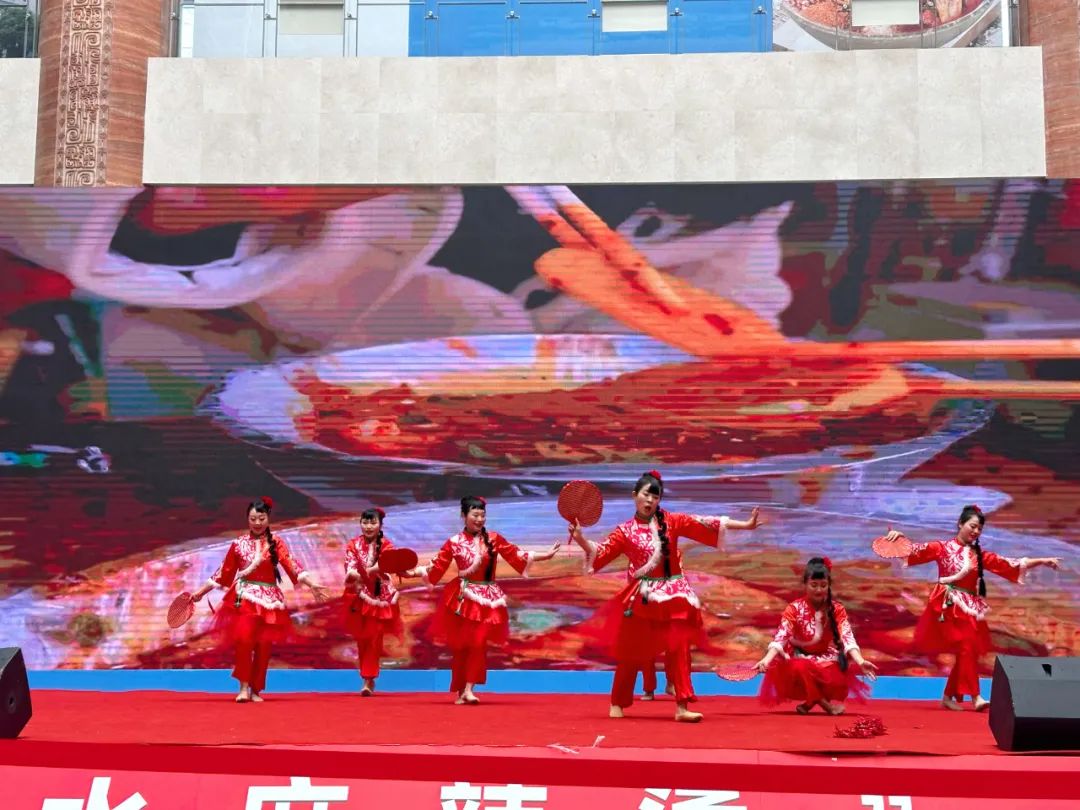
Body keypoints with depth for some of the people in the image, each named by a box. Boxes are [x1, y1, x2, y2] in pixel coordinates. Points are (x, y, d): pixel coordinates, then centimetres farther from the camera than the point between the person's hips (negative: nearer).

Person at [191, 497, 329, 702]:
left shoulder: (275, 543, 1)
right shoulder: (239, 544, 4)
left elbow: (292, 564, -10)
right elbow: (224, 572, 10)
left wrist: (312, 584, -23)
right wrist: (200, 592, 11)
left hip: (268, 599, 1)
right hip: (245, 597, -1)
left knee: (263, 646, 5)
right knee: (243, 639, -19)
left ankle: (256, 690, 19)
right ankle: (244, 686, -8)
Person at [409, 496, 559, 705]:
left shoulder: (493, 539, 1)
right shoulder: (454, 542, 0)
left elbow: (516, 554, 1)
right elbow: (437, 566, -1)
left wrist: (545, 555, -5)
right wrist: (414, 572, -12)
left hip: (487, 598, 0)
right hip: (462, 597, 0)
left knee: (478, 642, -9)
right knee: (459, 645, 5)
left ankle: (469, 689, -6)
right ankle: (460, 691, 18)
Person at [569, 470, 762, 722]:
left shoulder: (671, 521, 3)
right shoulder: (625, 531, 1)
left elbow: (703, 524, -2)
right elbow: (600, 553, -4)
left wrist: (745, 525, -8)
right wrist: (580, 538, -21)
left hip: (673, 595, 1)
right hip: (642, 598, -1)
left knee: (678, 650, -4)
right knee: (631, 653, 8)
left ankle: (682, 707, 0)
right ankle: (617, 704, 24)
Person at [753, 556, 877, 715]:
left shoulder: (836, 609, -6)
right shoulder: (794, 609, -11)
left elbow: (848, 637, -19)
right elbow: (780, 637, -22)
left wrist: (861, 662, -37)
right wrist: (767, 658, -40)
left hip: (827, 659, 2)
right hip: (801, 658, -2)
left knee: (839, 679, -30)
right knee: (798, 669, -37)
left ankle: (811, 700, -2)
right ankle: (825, 703, -15)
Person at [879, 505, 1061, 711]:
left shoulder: (980, 555, 12)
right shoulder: (943, 547, 2)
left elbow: (1009, 564, 10)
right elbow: (916, 550, -5)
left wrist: (1042, 561, 6)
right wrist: (899, 537, -23)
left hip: (969, 608, 5)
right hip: (948, 605, -5)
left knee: (965, 652, 3)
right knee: (967, 647, -17)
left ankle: (949, 697, 16)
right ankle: (974, 696, -16)